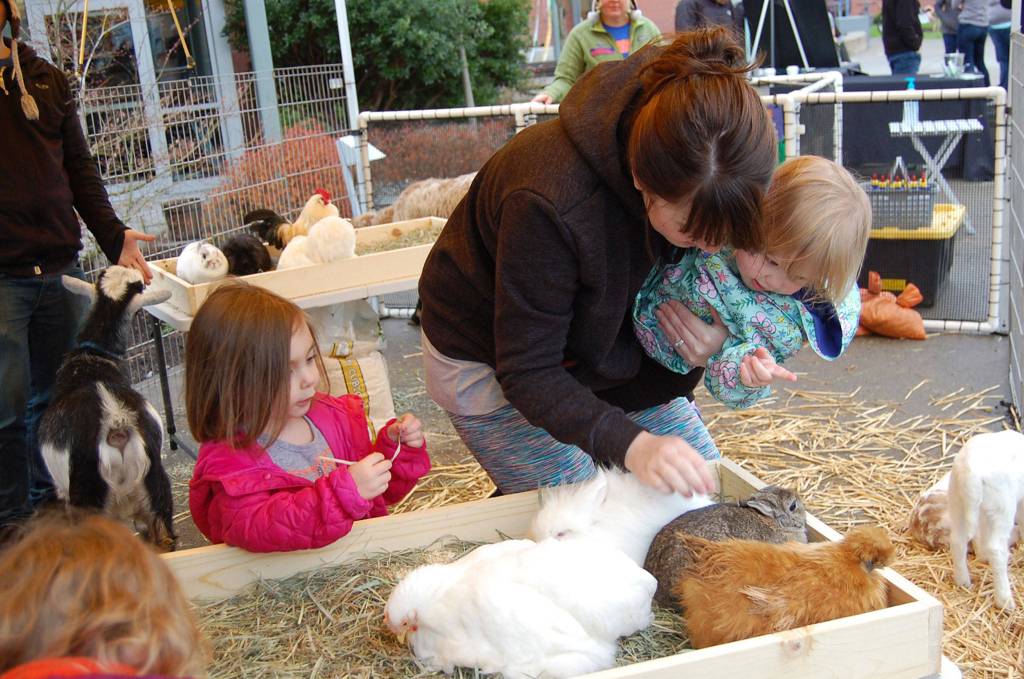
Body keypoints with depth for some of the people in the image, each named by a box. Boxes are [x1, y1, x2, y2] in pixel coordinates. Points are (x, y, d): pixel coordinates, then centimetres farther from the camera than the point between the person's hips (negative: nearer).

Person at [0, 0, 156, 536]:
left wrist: (113, 236, 5)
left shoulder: (46, 78, 14)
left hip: (59, 265, 5)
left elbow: (80, 167, 16)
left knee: (54, 396, 12)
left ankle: (48, 500, 27)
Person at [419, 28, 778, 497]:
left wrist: (721, 332, -28)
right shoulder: (550, 203, -41)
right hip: (492, 357, -6)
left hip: (603, 338, 6)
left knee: (704, 481, 8)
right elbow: (527, 373, -32)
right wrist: (631, 444, -45)